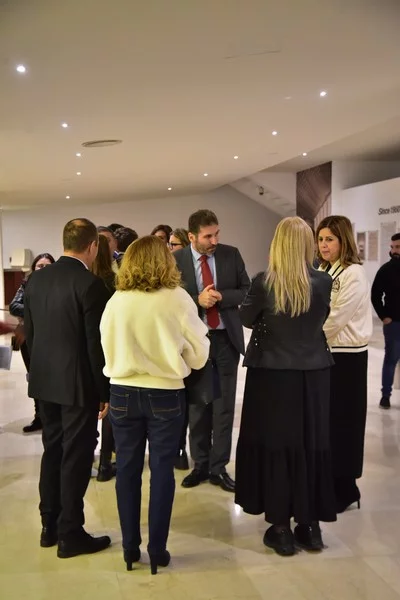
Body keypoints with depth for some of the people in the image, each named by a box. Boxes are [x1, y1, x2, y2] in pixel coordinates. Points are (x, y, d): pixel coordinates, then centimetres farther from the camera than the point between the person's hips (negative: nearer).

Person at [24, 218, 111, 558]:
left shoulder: (36, 279, 5)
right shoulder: (90, 284, -17)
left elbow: (29, 331, 10)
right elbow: (96, 344, -16)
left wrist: (41, 369, 19)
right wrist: (105, 392, -8)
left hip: (45, 380, 7)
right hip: (78, 383, -7)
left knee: (52, 451, 17)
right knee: (76, 457, 3)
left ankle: (50, 526, 27)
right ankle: (70, 534, 12)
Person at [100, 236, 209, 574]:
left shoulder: (116, 301, -5)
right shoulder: (177, 298, -10)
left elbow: (107, 350, 3)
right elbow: (198, 352, -5)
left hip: (123, 393, 2)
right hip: (166, 394, -2)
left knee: (127, 469, 12)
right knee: (162, 470, 8)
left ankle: (130, 547, 20)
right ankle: (157, 549, 14)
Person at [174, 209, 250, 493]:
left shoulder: (231, 254, -2)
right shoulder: (176, 260, -7)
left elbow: (247, 291, 1)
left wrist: (221, 297, -17)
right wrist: (197, 300, -22)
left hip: (226, 339, 1)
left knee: (224, 406, 5)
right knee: (197, 406, 12)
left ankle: (219, 467, 17)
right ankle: (200, 464, 27)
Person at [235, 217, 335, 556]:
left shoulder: (264, 283, -13)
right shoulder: (323, 282, -7)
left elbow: (247, 320, 2)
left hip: (272, 373, -2)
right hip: (313, 374, 3)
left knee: (274, 445, 9)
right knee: (311, 444, 13)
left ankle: (281, 528, 15)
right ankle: (310, 525, 23)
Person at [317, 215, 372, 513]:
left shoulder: (354, 275, -15)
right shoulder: (322, 272, 11)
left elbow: (335, 320, -19)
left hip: (346, 356, -7)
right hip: (324, 354, 8)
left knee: (341, 421, 2)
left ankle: (345, 488, 16)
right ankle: (327, 482, 26)